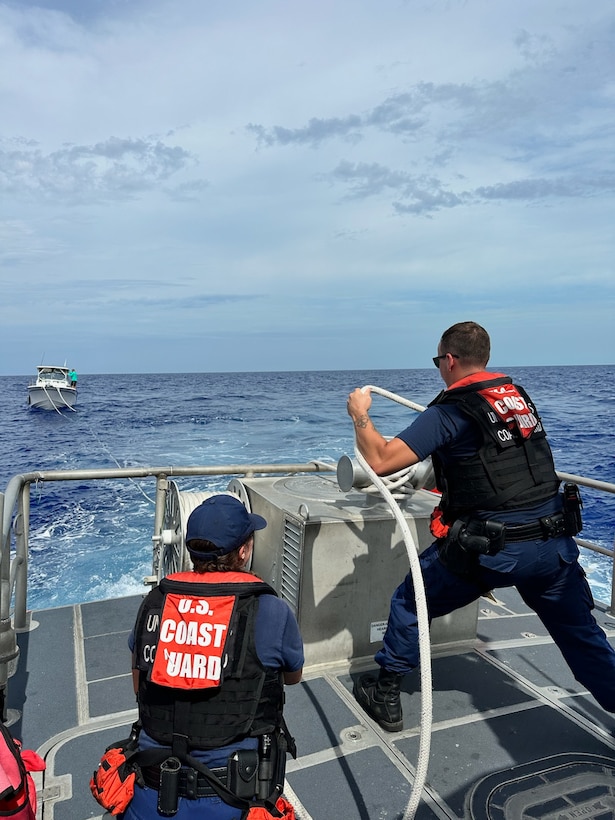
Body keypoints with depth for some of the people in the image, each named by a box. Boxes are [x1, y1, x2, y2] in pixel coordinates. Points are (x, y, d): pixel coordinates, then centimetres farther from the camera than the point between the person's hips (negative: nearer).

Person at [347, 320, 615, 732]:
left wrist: (360, 414, 0)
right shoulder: (520, 396, 10)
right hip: (555, 542, 6)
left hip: (491, 549, -5)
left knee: (410, 603, 15)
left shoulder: (450, 412, -10)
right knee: (582, 633, 22)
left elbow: (380, 460, -17)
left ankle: (386, 697, 28)